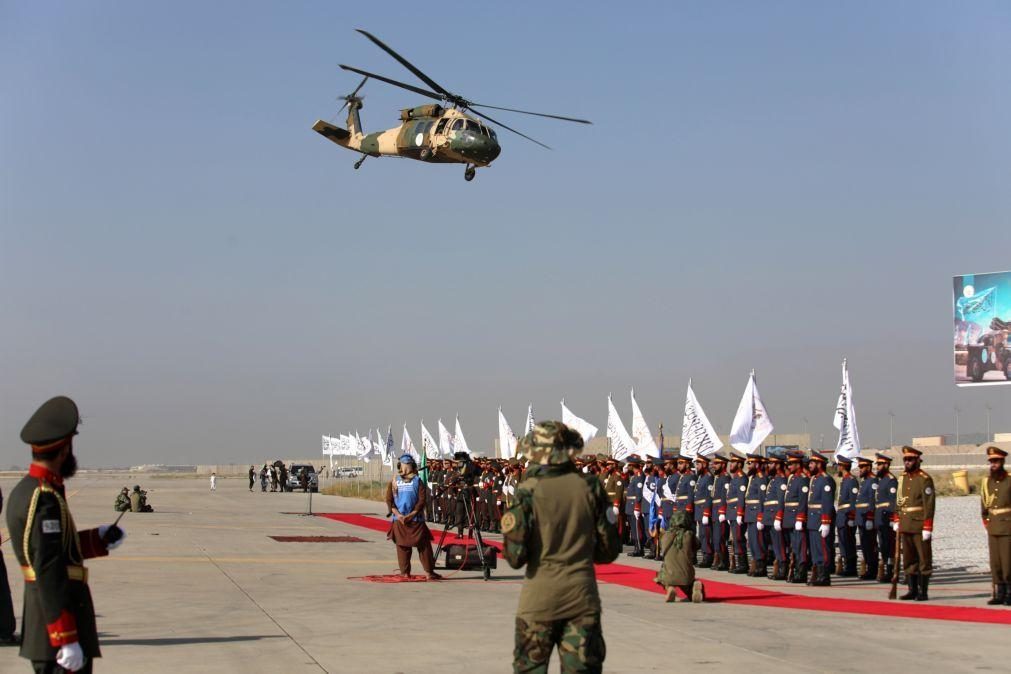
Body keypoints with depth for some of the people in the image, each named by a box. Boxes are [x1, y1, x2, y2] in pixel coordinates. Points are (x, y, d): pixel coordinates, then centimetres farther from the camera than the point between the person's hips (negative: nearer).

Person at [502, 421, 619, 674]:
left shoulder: (528, 491, -10)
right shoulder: (590, 487, -1)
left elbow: (515, 556, -10)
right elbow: (609, 551, 4)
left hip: (539, 598, -2)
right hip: (583, 596, 2)